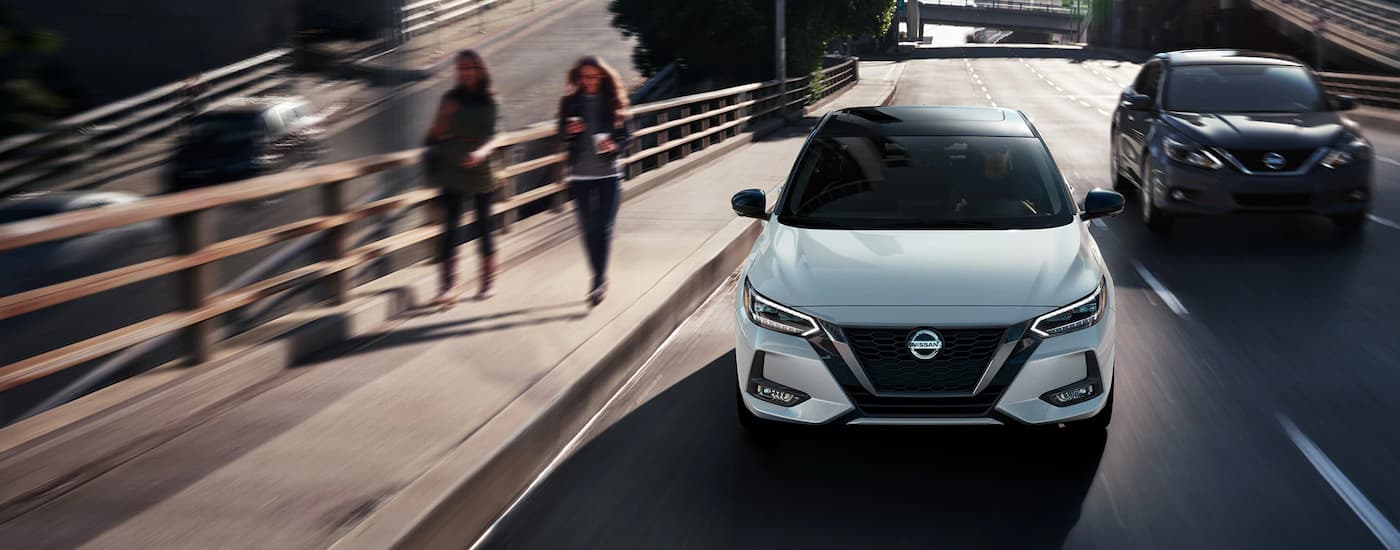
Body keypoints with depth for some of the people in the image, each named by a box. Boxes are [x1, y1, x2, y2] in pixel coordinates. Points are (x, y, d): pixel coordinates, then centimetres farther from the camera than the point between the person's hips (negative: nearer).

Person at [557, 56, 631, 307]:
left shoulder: (612, 102, 2)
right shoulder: (570, 103, 4)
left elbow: (626, 134, 6)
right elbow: (561, 136, 8)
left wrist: (615, 145, -14)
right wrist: (570, 132, -14)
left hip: (609, 174, -1)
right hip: (581, 175, 1)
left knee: (603, 229, -8)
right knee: (588, 229, 6)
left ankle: (599, 280, -4)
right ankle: (600, 279, 21)